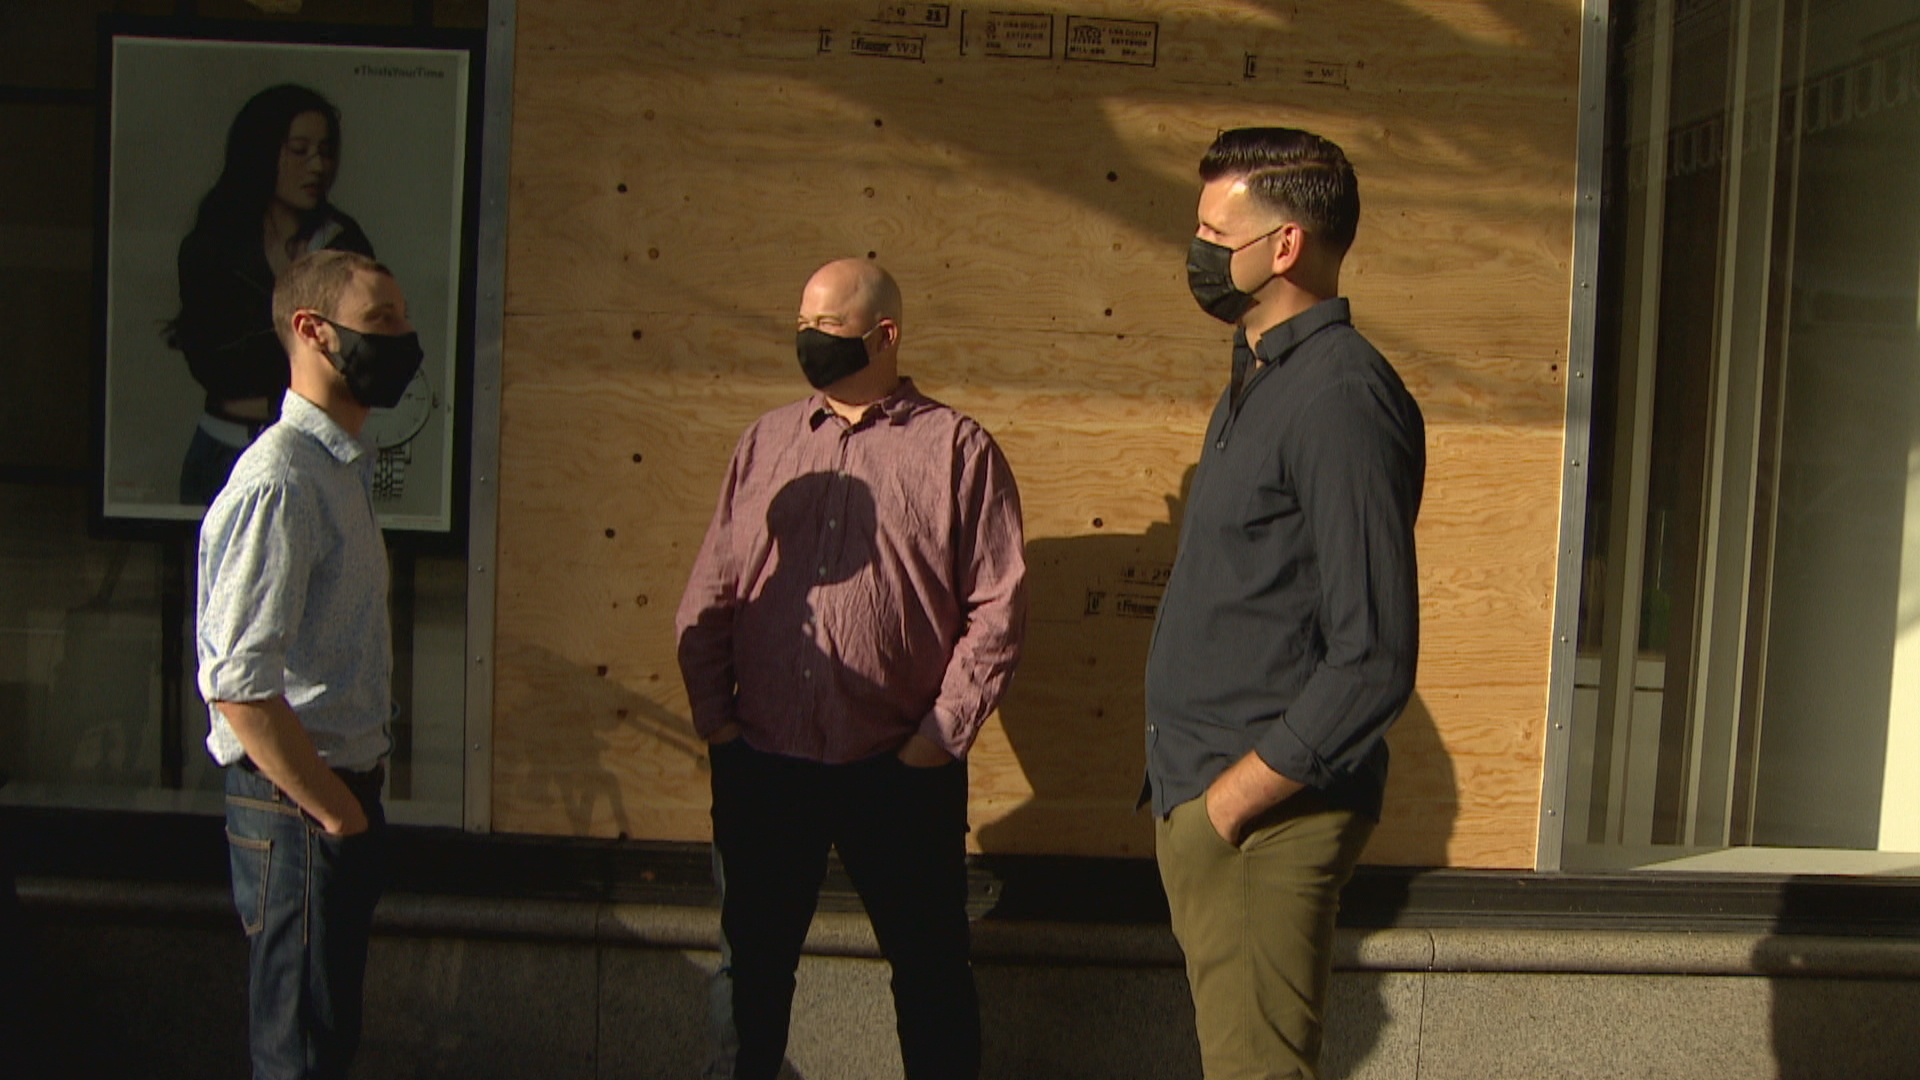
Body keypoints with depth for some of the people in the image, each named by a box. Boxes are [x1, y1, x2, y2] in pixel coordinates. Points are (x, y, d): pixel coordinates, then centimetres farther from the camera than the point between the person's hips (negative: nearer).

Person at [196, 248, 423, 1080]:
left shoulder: (342, 466, 12)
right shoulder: (281, 481, -20)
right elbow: (239, 685, -26)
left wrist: (358, 797, 13)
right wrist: (337, 812, -17)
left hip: (339, 791, 9)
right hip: (298, 806, -9)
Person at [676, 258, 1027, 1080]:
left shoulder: (958, 449, -3)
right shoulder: (765, 442, 9)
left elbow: (999, 606, -7)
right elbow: (709, 593, 9)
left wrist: (943, 735, -10)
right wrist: (713, 716, 2)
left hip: (900, 771, -3)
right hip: (762, 765, 4)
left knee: (930, 965, 10)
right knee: (755, 957, 17)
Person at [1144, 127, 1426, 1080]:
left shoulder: (1341, 399, -19)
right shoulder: (1258, 380, 13)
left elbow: (1373, 664, -24)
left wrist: (1229, 800, -18)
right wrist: (1186, 787, 12)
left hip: (1263, 820, -9)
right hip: (1199, 795, 10)